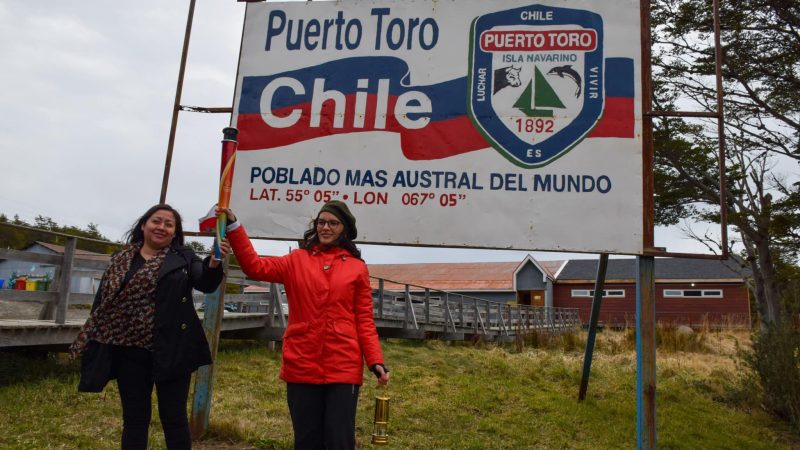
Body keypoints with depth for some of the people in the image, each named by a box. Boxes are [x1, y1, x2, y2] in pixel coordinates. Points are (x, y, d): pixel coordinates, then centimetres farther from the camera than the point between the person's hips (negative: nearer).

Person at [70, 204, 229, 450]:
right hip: (131, 352, 2)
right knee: (134, 419, 13)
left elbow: (206, 284, -13)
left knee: (174, 417, 7)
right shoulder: (122, 260, 7)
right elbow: (102, 303, 10)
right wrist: (90, 346, 9)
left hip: (171, 351, -2)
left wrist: (214, 263, -35)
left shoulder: (184, 257, 2)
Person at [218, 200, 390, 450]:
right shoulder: (297, 261, 9)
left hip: (343, 366, -1)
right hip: (301, 364, 2)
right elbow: (256, 267, -4)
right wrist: (234, 226, -11)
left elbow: (364, 320, 4)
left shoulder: (358, 268, 5)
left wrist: (376, 361, -6)